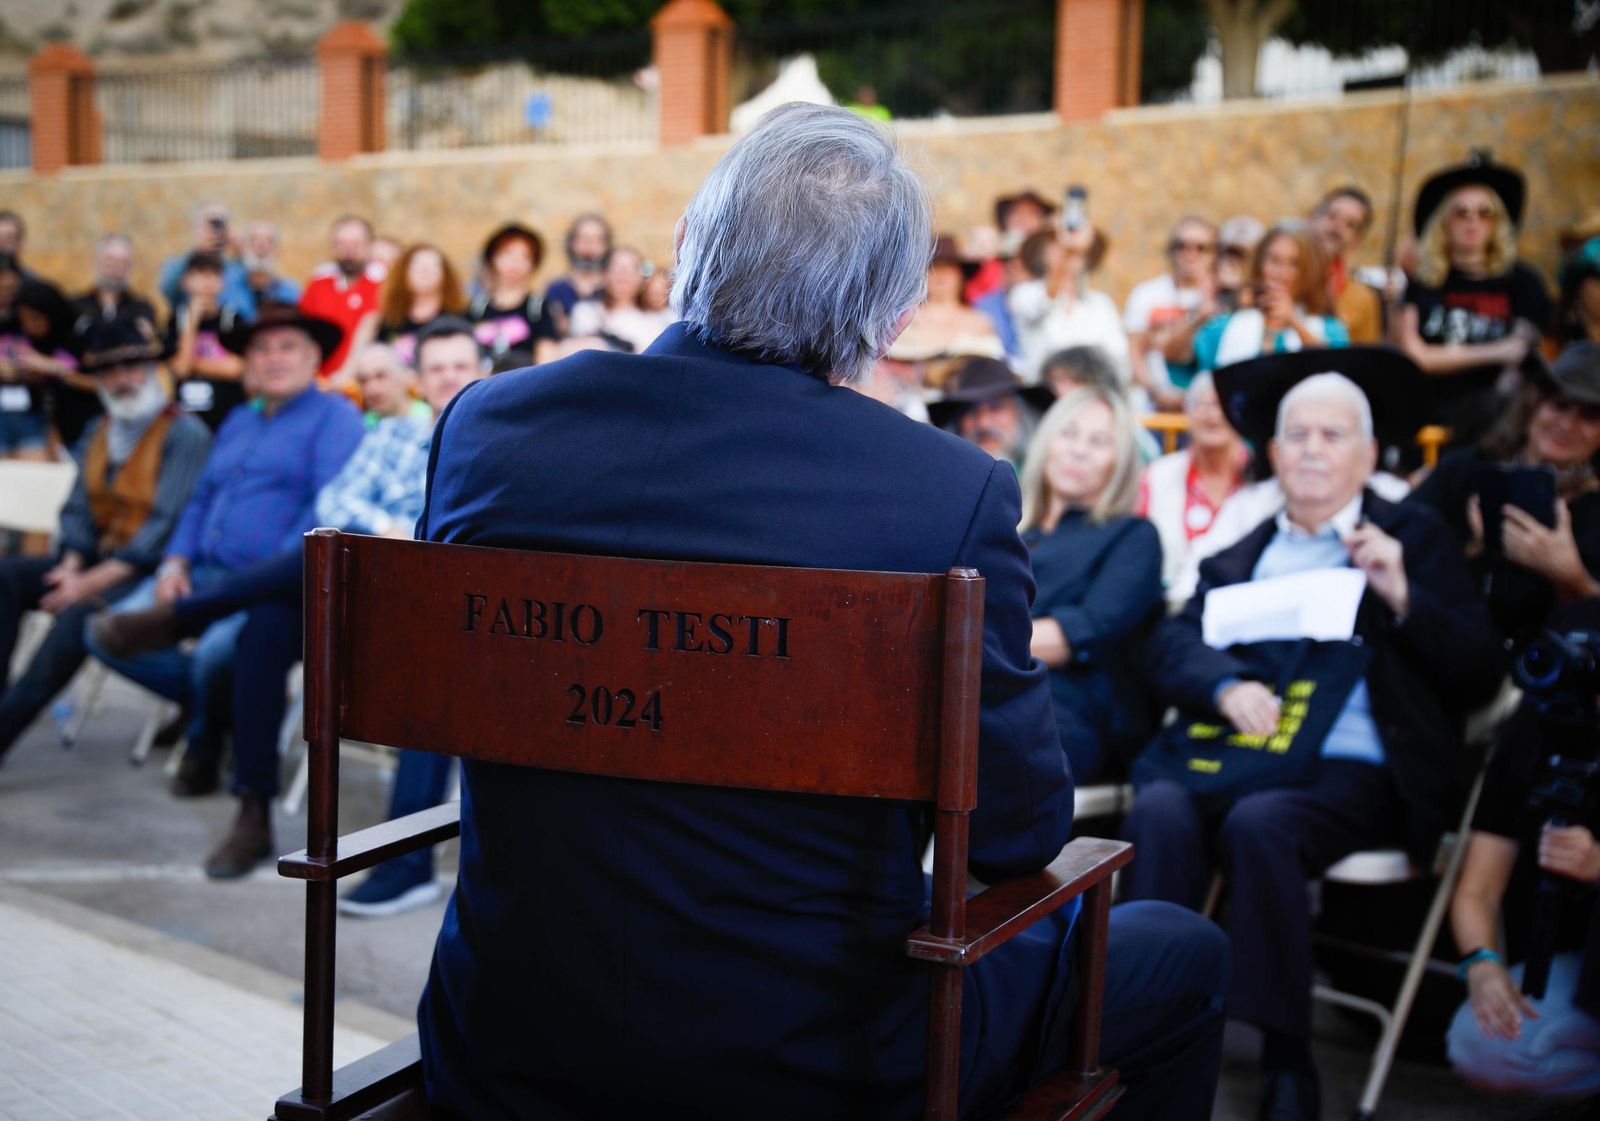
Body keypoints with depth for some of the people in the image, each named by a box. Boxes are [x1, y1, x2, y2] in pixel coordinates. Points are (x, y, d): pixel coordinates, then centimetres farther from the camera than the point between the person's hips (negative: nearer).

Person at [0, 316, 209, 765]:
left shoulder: (185, 434, -9)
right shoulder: (98, 433, 16)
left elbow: (166, 525, -16)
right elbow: (79, 511, 12)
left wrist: (93, 581, -21)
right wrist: (71, 567, -10)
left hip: (150, 572, -7)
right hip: (97, 561, 7)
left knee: (80, 614, -34)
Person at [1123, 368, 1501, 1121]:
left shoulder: (1413, 537, 17)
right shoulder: (1240, 551, 26)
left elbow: (1478, 674, 7)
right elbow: (1172, 646, 12)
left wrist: (1402, 596, -8)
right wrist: (1225, 686, -10)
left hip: (1346, 769, -3)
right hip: (1224, 750, 3)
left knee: (1259, 823, -34)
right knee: (1159, 813, -30)